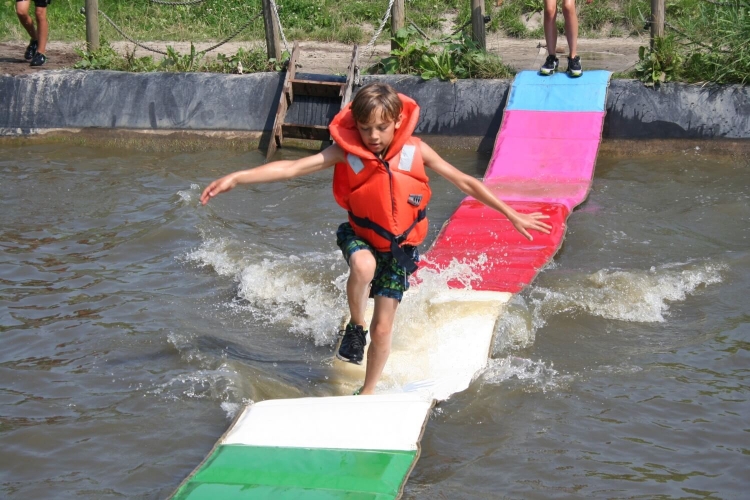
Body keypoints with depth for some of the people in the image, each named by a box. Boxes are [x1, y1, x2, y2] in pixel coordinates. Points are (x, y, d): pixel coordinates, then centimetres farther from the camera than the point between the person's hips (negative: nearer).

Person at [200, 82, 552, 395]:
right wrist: (236, 178, -36)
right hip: (361, 238, -1)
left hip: (400, 246, 1)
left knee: (382, 329, 3)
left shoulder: (415, 151, -14)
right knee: (363, 266, -38)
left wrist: (513, 215, -4)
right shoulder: (347, 152, -17)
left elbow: (464, 182, -6)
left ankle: (368, 392, 27)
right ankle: (355, 327, -9)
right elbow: (292, 168, -25)